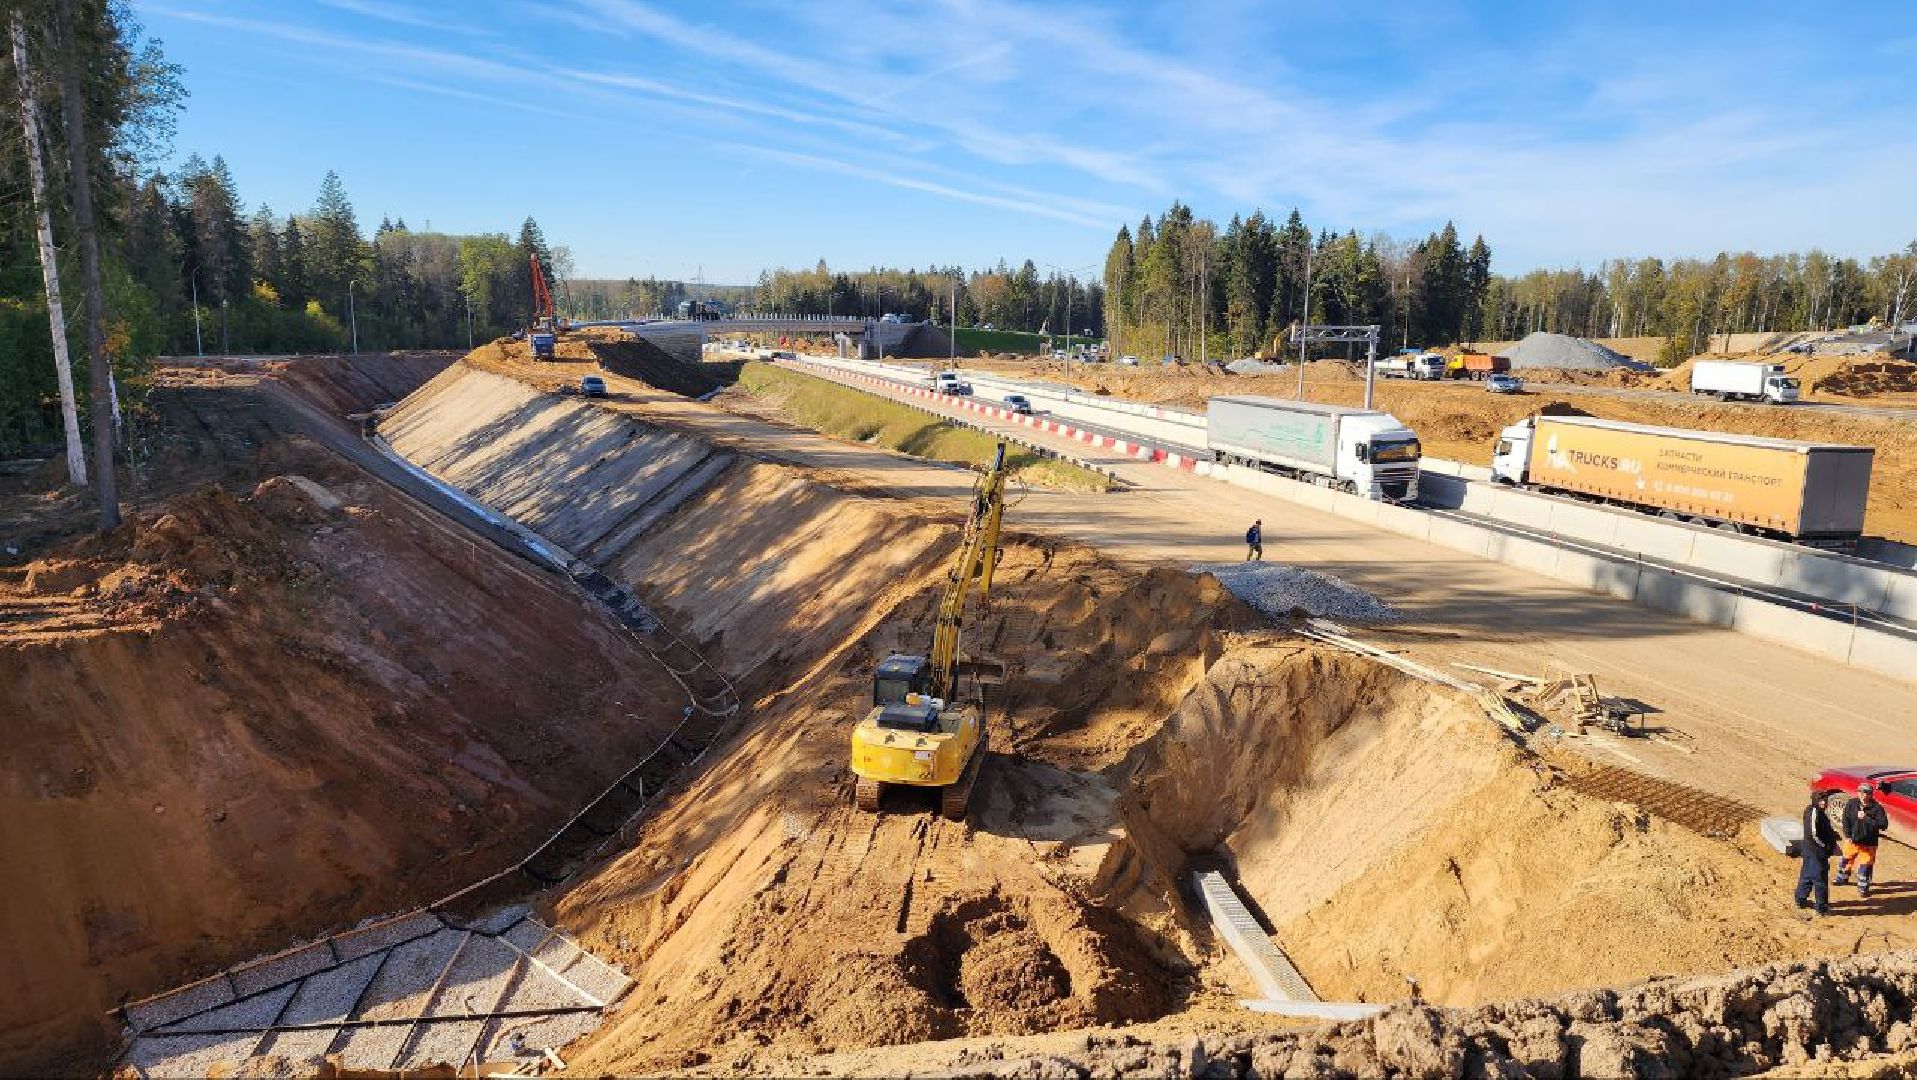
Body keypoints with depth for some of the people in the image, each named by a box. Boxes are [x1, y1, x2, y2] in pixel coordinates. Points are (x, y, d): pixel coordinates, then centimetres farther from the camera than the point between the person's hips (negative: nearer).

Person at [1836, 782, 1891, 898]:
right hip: (1852, 840, 3)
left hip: (1868, 843, -3)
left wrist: (1866, 818, -26)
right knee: (1846, 859, 21)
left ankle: (1863, 888, 16)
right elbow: (1846, 819, -3)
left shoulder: (1877, 807, -15)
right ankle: (1842, 878, 43)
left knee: (1866, 865, 3)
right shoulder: (1851, 804, -8)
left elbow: (1883, 824, -20)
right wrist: (1847, 835, -10)